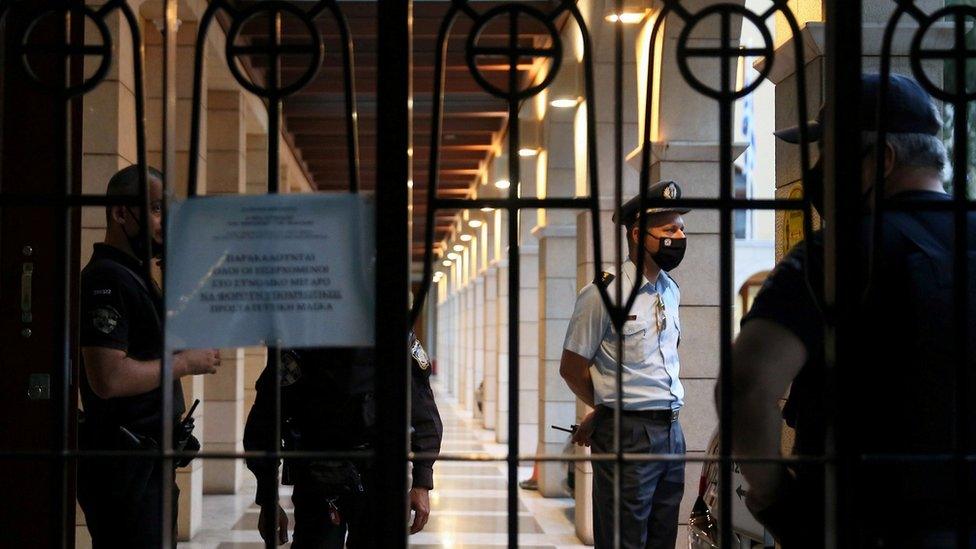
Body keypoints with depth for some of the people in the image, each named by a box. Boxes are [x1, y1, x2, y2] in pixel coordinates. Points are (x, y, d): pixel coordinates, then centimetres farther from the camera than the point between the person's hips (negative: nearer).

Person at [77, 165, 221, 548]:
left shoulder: (136, 278, 19)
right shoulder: (107, 279, -15)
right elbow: (108, 379, -26)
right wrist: (185, 363, -16)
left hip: (148, 462, 11)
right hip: (124, 467, -10)